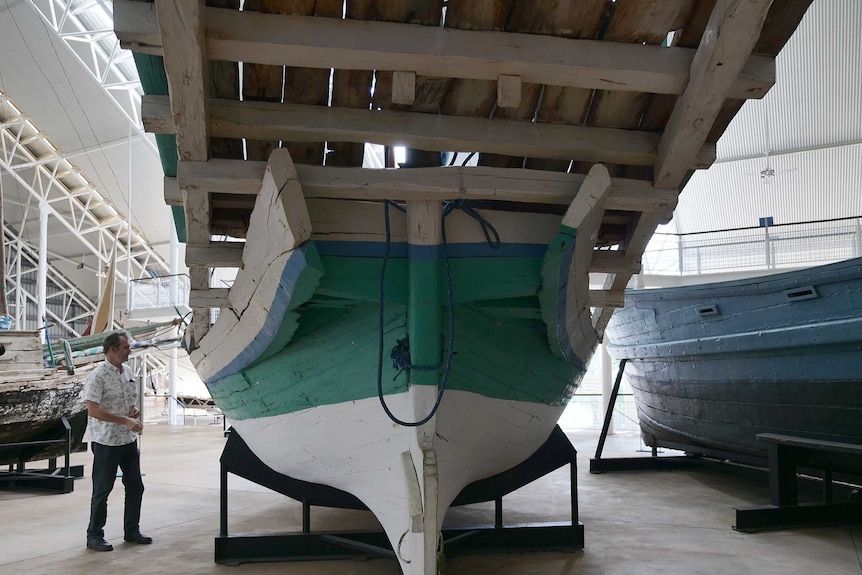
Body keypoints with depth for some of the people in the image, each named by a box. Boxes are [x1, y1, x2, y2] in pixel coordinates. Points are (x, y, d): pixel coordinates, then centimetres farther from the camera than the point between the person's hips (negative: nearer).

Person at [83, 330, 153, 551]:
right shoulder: (98, 376, -15)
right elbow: (93, 410, -21)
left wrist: (135, 409, -3)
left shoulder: (128, 372, 8)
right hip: (106, 441, -7)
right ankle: (94, 536, 17)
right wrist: (125, 421, -24)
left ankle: (132, 530, 26)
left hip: (129, 440, 7)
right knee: (102, 490, 3)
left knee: (135, 487, 12)